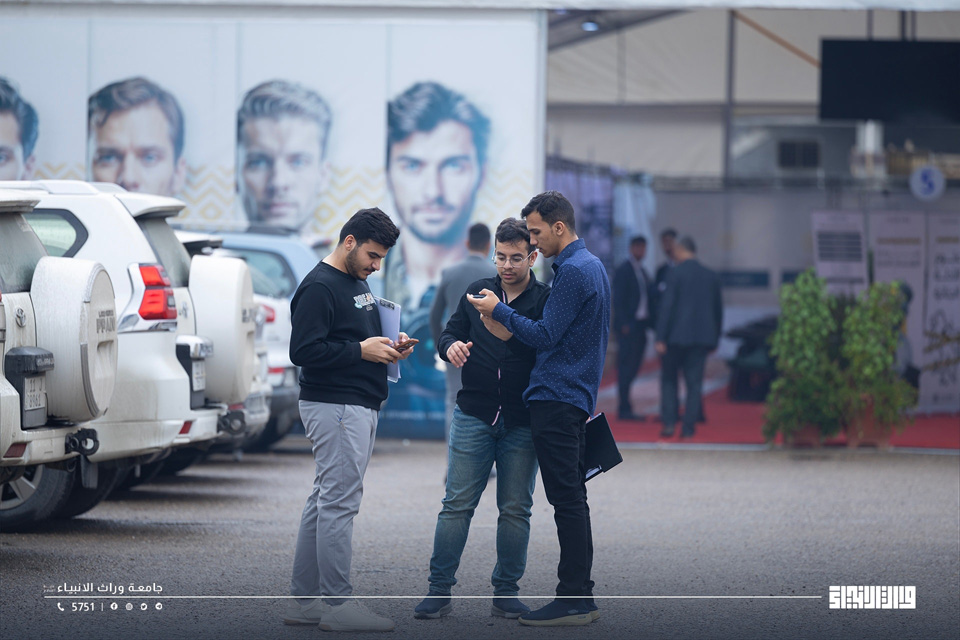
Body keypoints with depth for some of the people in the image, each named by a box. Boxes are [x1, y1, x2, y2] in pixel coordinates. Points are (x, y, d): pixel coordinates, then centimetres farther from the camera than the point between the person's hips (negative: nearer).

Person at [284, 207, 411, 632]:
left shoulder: (357, 283, 19)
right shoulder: (319, 287, -13)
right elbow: (304, 351, -19)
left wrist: (389, 345, 9)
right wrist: (362, 350, -18)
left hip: (360, 407, 10)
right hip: (335, 407, -10)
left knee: (324, 502, 10)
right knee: (339, 502, -10)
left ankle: (304, 600, 13)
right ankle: (336, 603, -9)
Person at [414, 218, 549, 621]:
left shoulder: (545, 301, 0)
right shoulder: (477, 292, 9)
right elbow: (449, 333, 12)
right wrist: (451, 346, -9)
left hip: (521, 423, -1)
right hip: (473, 417, 1)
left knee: (515, 510, 4)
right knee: (457, 504, -2)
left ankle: (506, 593, 12)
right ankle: (439, 591, 1)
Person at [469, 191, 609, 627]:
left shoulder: (574, 271, -15)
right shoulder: (592, 265, 17)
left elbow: (546, 336, -17)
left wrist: (499, 311, -7)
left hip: (557, 400, -10)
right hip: (574, 397, 10)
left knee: (566, 499, -9)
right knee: (572, 499, 11)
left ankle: (572, 601, -9)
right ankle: (581, 597, 14)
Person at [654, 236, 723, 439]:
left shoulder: (675, 274, -7)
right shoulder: (711, 276, 8)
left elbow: (666, 306, -12)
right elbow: (718, 309, 13)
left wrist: (660, 338, -11)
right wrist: (715, 338, 20)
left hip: (677, 337, -4)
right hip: (702, 336, 4)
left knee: (669, 379, 9)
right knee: (694, 383, 5)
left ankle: (669, 423, -1)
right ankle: (688, 427, 1)